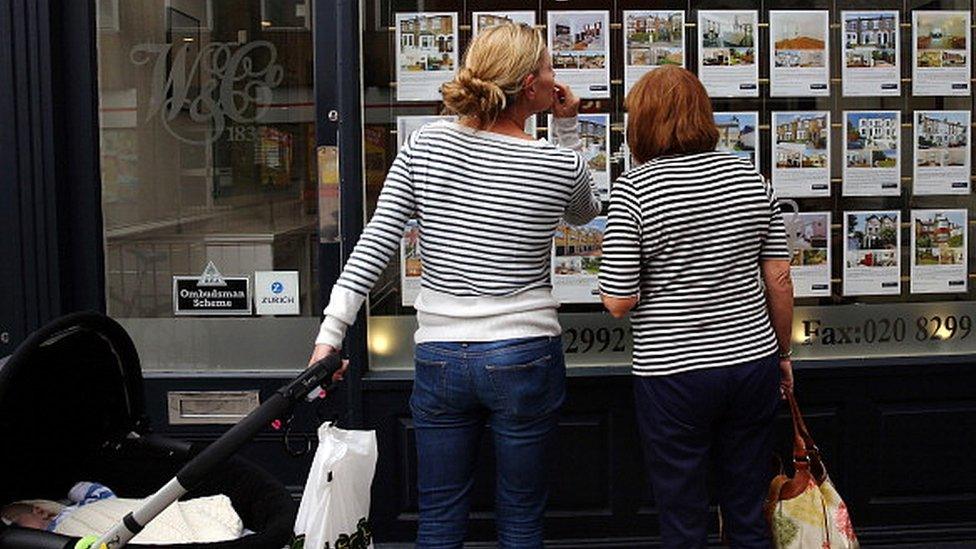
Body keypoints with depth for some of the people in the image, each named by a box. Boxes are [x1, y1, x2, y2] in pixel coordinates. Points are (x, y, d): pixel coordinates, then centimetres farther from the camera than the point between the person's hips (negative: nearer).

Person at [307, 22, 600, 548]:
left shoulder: (424, 144, -4)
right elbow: (584, 211, 18)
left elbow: (373, 244, -8)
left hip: (440, 360, 2)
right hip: (524, 359, -2)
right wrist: (567, 129, 11)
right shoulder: (560, 164, -7)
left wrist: (331, 332, -7)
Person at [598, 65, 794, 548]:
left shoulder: (634, 189, -12)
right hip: (753, 361, 5)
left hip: (673, 374, -4)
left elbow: (618, 302, -13)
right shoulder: (749, 177, 2)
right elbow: (779, 279, 5)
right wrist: (781, 352, 18)